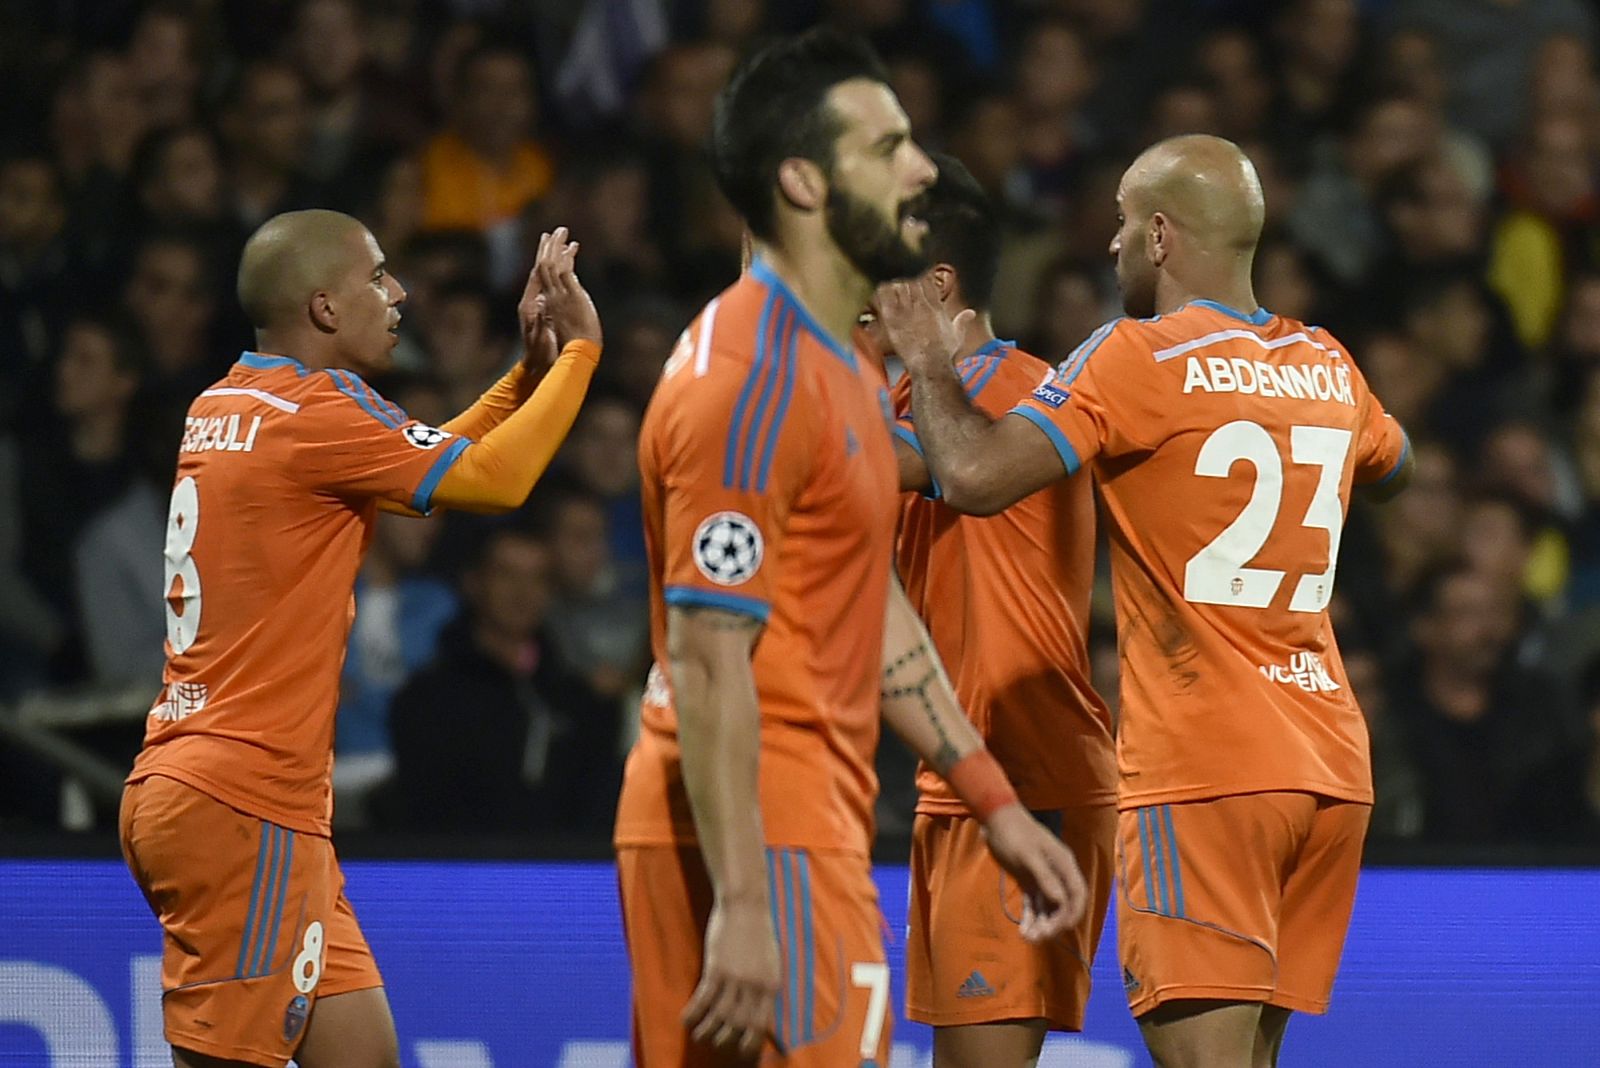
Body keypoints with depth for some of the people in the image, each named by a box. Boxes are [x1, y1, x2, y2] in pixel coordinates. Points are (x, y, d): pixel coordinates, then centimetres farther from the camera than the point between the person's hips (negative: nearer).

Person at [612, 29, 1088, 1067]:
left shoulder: (842, 365, 17)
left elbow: (874, 608, 24)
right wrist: (741, 903, -24)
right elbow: (709, 662, -20)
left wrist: (996, 801, 22)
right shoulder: (754, 381, -16)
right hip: (764, 841, -10)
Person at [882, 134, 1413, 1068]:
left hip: (1204, 770, -7)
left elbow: (975, 477, -18)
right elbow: (1395, 467, 36)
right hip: (1332, 767, 7)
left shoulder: (1143, 357, -8)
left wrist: (931, 366, 0)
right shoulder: (1327, 367, 13)